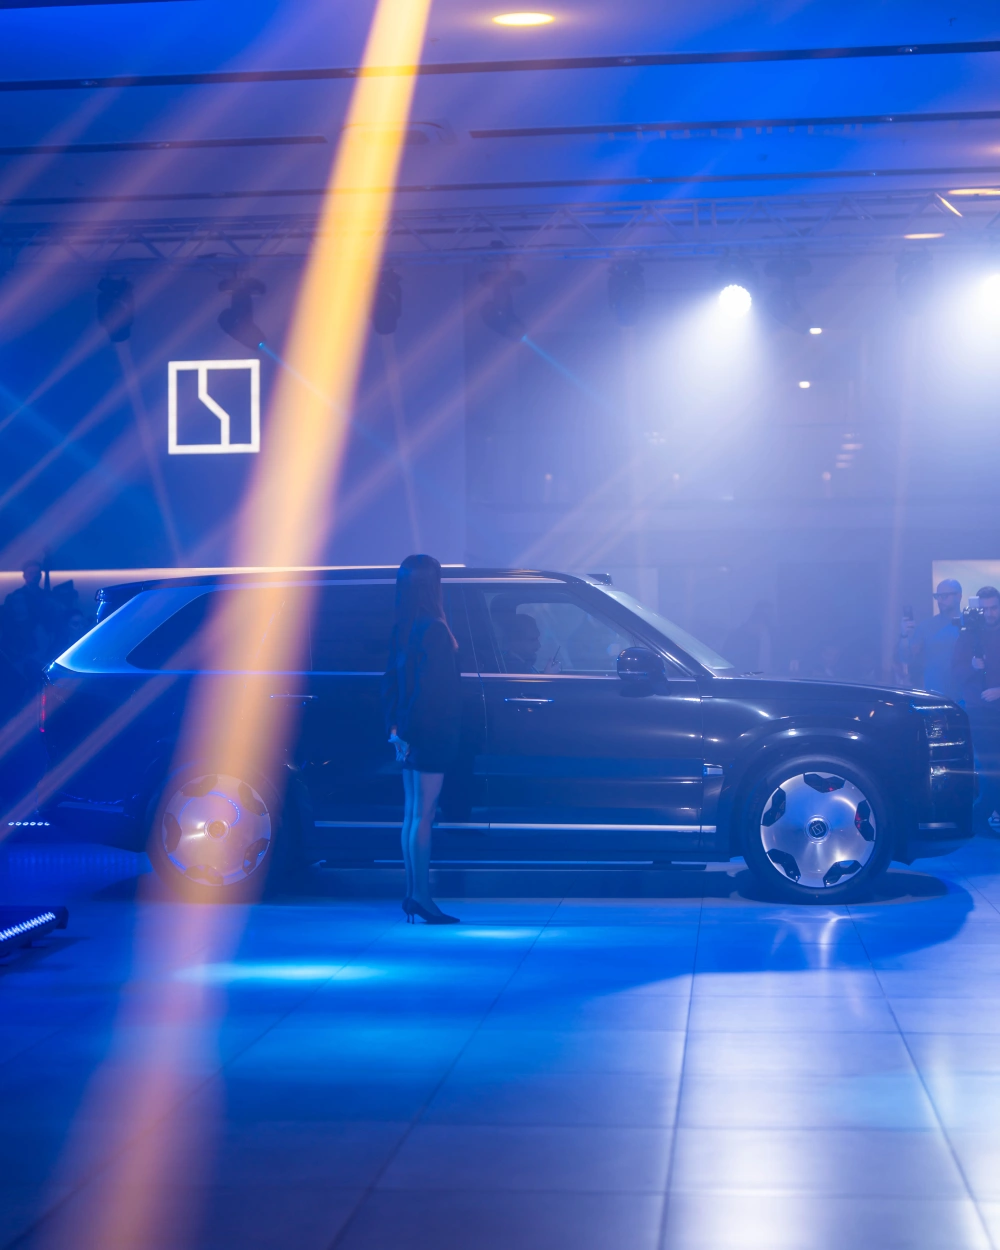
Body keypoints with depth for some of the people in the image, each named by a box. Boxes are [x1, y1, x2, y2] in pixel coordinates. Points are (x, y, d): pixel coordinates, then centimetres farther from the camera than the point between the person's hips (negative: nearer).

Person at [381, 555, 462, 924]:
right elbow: (436, 688, -16)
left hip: (409, 733, 8)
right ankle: (421, 897, -5)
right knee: (422, 814, -7)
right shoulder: (434, 630, -15)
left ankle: (413, 894, 16)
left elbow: (391, 683, 11)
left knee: (412, 813, 12)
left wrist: (395, 726, 10)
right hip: (429, 734, -8)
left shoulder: (401, 630, 10)